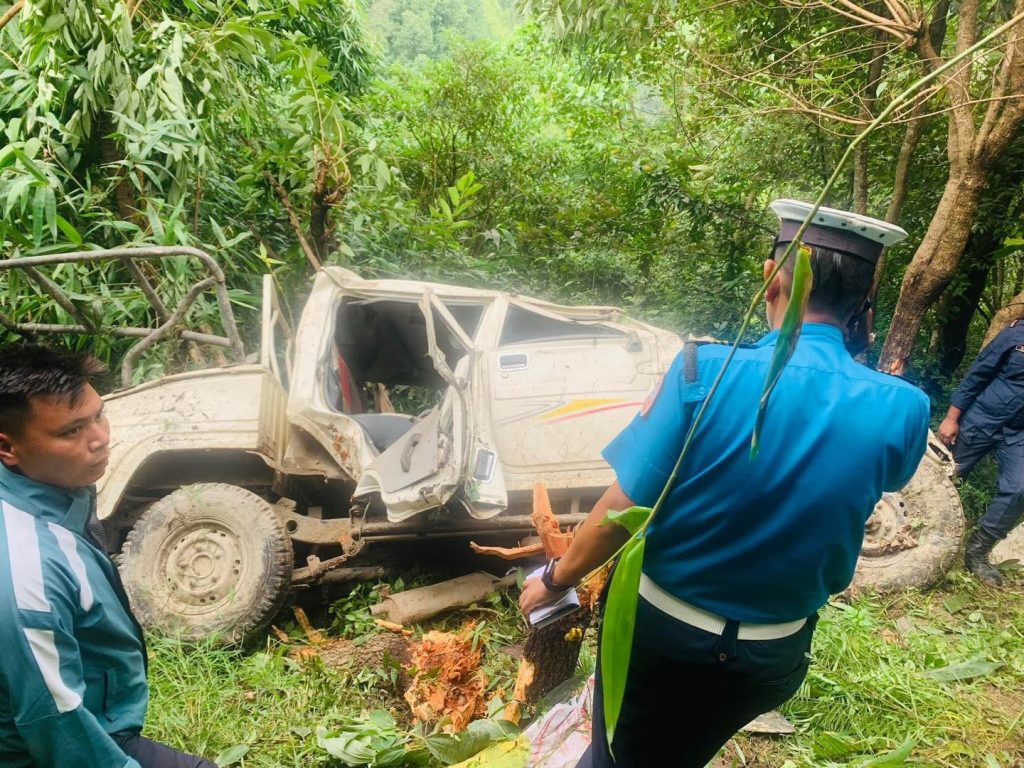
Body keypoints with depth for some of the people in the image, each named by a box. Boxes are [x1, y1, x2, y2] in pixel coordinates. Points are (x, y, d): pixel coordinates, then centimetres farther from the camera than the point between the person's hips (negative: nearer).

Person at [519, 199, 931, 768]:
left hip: (660, 628, -3)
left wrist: (554, 581, -4)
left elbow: (619, 516, -21)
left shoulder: (706, 370, -26)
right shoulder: (902, 411, -16)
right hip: (771, 656, 3)